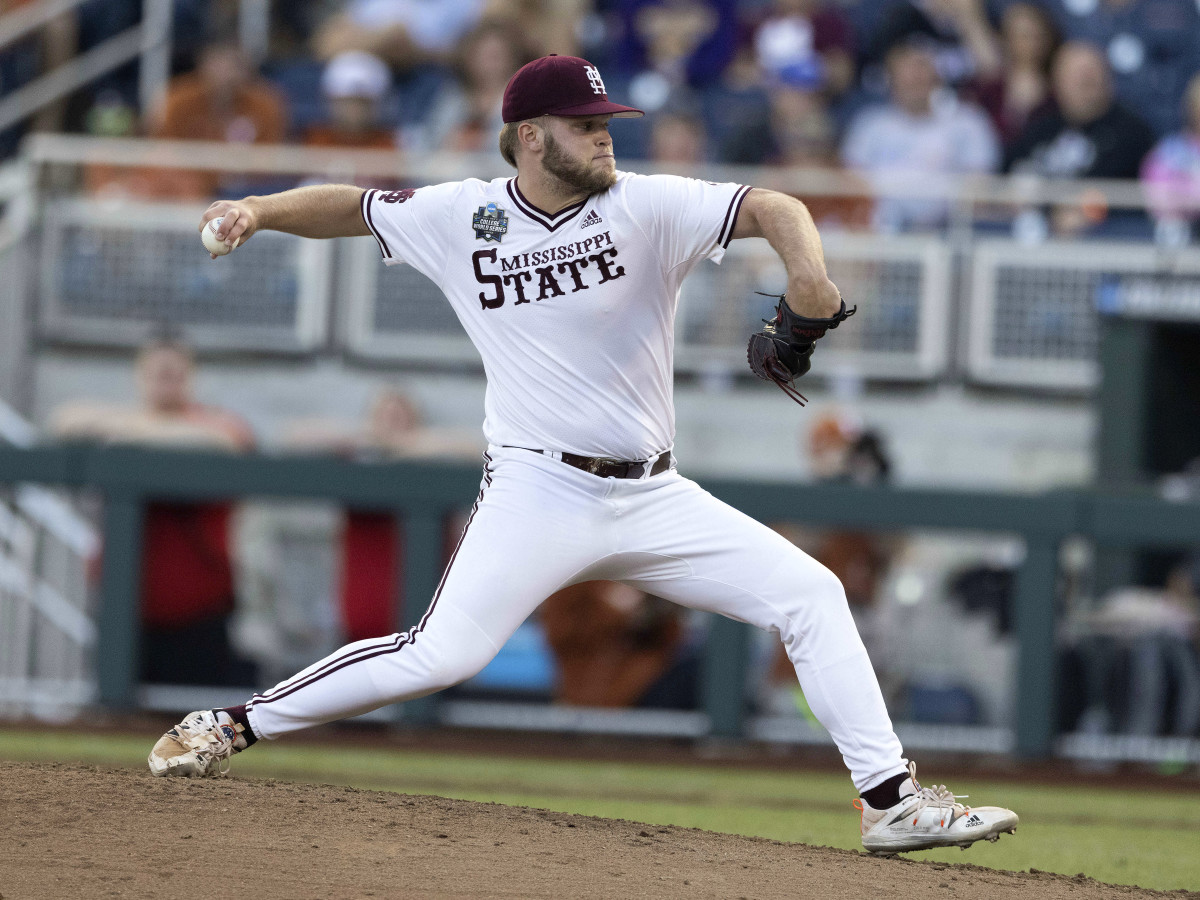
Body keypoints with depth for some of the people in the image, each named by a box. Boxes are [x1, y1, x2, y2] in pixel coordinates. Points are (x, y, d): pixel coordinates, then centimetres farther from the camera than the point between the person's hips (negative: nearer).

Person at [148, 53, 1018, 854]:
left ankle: (891, 800, -2)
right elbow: (350, 206, 12)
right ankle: (235, 725, -2)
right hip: (537, 491, -2)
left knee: (809, 592, -6)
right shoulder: (461, 217, 0)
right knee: (440, 655, -17)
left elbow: (774, 209, -13)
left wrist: (807, 275, -34)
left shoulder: (645, 206, -4)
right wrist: (261, 212, -6)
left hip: (654, 498, 3)